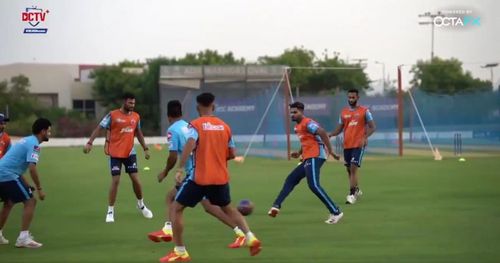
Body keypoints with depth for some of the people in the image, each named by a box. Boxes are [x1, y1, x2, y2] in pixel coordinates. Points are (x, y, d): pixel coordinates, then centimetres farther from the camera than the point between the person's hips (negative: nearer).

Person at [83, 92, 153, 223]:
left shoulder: (136, 116, 4)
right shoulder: (113, 115, -10)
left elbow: (138, 133, 18)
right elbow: (99, 128, -10)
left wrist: (145, 148, 16)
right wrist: (89, 142, -20)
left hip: (130, 153, 4)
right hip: (115, 153, -4)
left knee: (135, 179, 3)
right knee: (115, 181, -6)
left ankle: (141, 204, 26)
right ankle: (110, 211, 4)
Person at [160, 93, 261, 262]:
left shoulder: (195, 125, -6)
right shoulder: (224, 126, 8)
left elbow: (190, 145, -23)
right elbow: (231, 154, 11)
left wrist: (180, 169, -28)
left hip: (200, 178, -5)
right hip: (221, 178, 5)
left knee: (176, 208, 7)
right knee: (228, 208, 27)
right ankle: (250, 238, 11)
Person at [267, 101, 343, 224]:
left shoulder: (307, 123, -9)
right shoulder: (298, 126, 20)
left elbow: (323, 133, -20)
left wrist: (330, 151, -23)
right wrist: (299, 153, 20)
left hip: (315, 157, -10)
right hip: (308, 158, 10)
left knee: (313, 185, -18)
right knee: (290, 180, 11)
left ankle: (335, 212, -17)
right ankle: (276, 206, 11)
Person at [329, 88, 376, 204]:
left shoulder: (364, 111, -1)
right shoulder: (343, 112, 12)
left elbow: (372, 127, -2)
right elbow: (339, 128, 15)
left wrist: (365, 137, -20)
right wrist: (329, 135, -5)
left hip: (358, 145, -5)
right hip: (347, 145, 5)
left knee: (353, 168, -15)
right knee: (349, 169, 12)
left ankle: (352, 194, -14)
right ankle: (357, 190, 32)